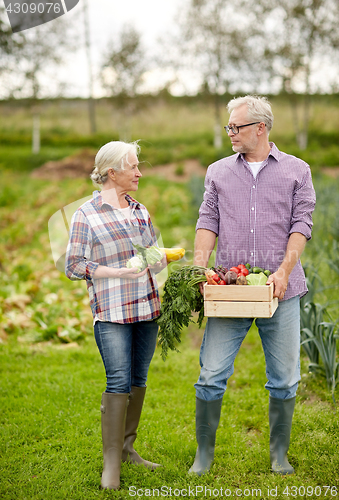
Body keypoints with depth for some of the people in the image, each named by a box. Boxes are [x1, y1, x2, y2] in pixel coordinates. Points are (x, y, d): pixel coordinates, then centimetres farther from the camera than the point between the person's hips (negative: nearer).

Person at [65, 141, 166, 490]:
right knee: (118, 382, -11)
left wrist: (162, 258, 0)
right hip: (111, 312, -6)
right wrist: (117, 272, -15)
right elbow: (73, 265, -5)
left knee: (138, 380, 10)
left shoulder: (140, 210, 15)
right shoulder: (86, 215, -3)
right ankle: (111, 463, -2)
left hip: (146, 306, 6)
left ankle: (127, 448, 23)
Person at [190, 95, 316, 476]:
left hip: (280, 289, -1)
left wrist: (284, 270, -15)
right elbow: (208, 223, 6)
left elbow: (301, 225, -1)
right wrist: (198, 271, -8)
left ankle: (279, 455, 22)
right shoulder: (218, 172, 13)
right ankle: (204, 452, 13)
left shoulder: (296, 170, 7)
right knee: (211, 374, -2)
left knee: (284, 379, 6)